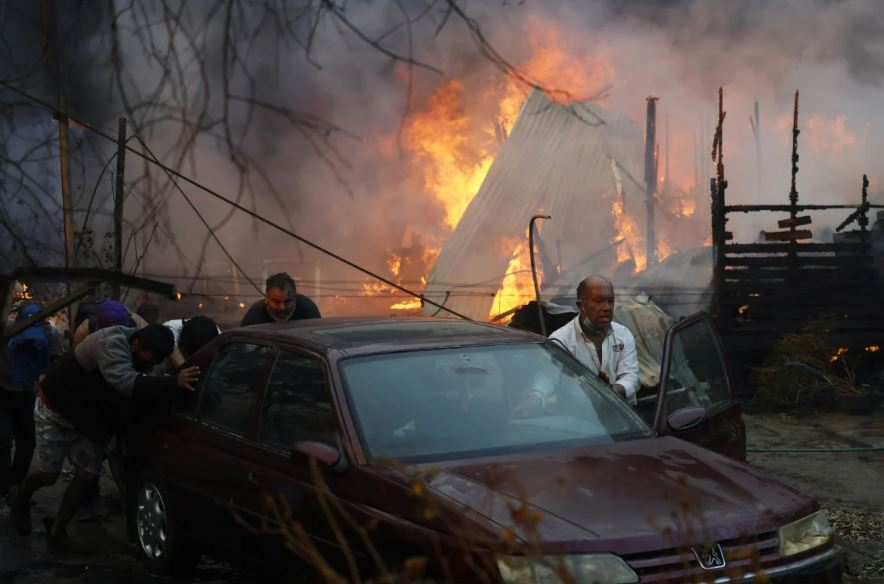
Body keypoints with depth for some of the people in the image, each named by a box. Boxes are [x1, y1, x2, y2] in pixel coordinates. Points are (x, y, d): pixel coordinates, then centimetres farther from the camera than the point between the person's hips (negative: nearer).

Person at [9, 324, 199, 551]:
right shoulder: (112, 343, -38)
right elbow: (126, 382, -53)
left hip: (87, 418, 7)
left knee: (87, 477, 1)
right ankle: (21, 502, 34)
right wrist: (173, 382, -63)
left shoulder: (141, 353, -10)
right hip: (54, 410, -7)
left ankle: (57, 531, 17)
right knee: (49, 474, 1)